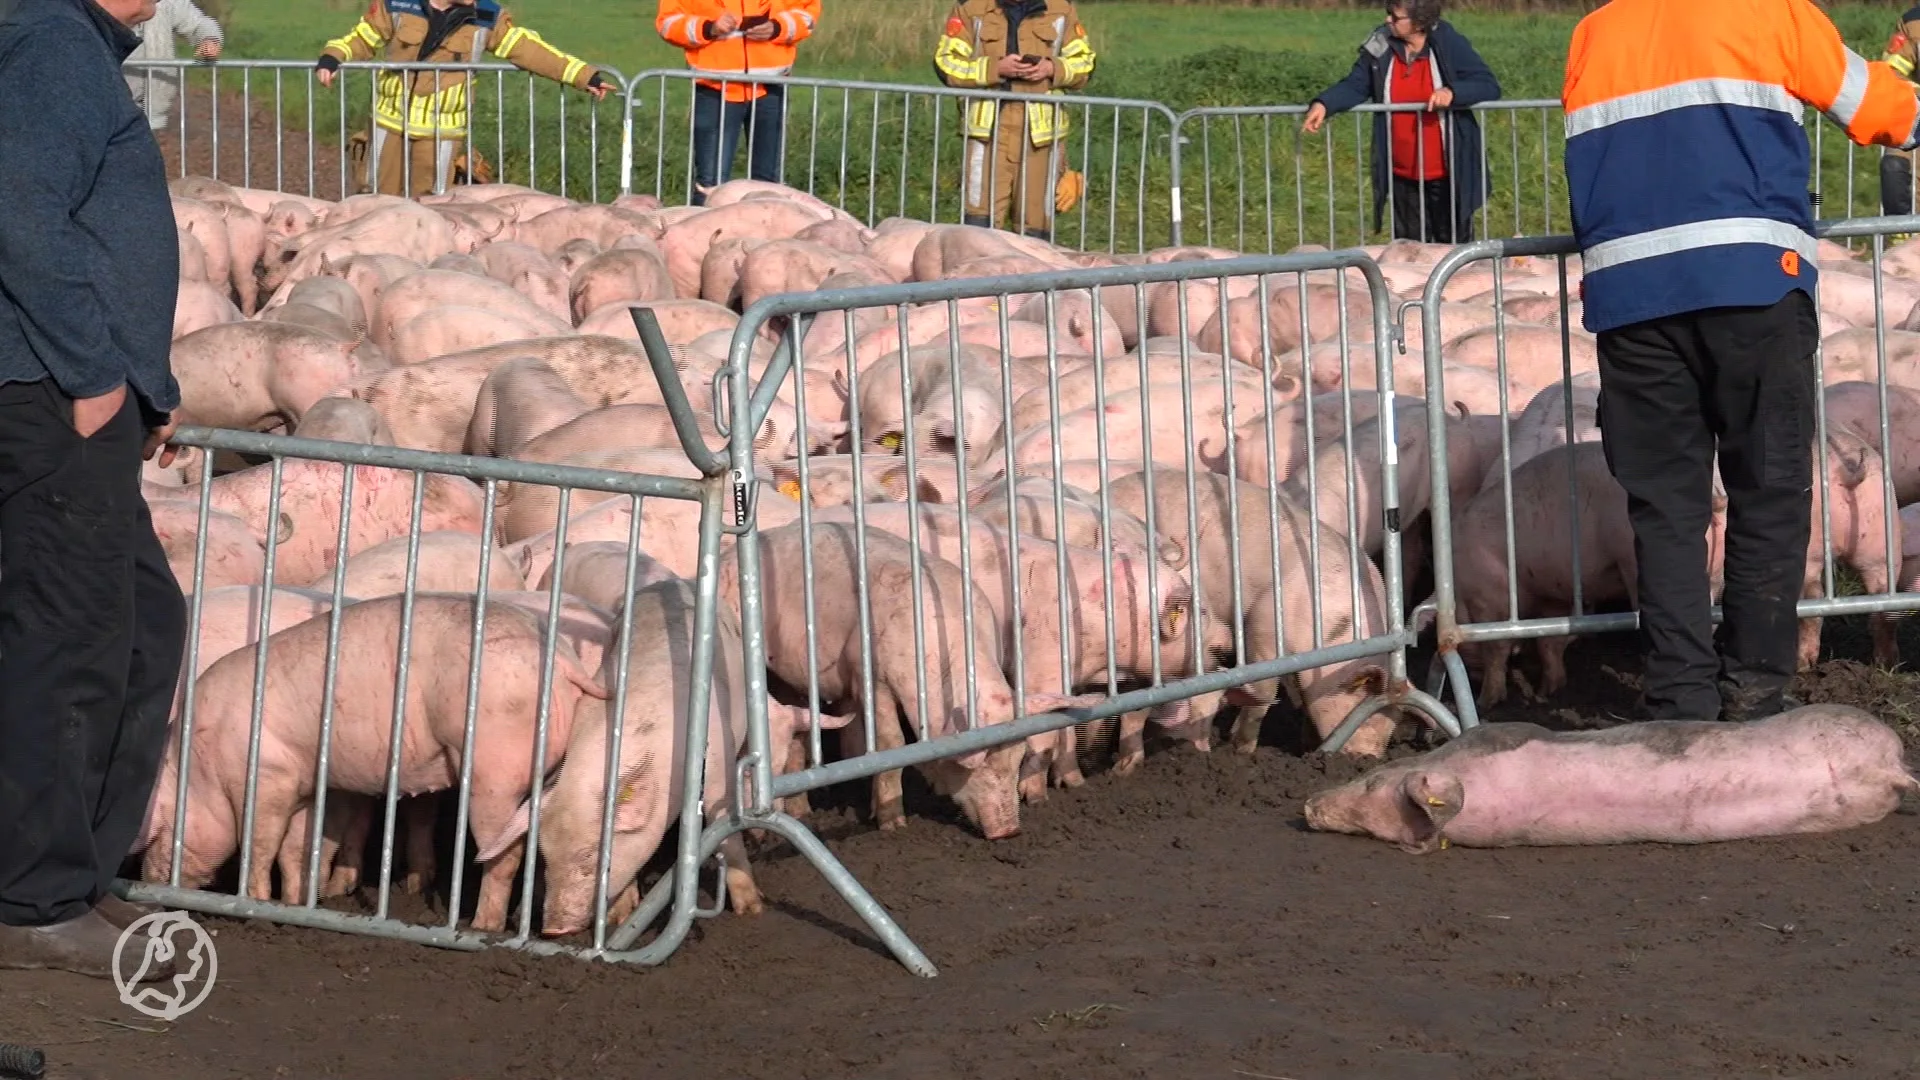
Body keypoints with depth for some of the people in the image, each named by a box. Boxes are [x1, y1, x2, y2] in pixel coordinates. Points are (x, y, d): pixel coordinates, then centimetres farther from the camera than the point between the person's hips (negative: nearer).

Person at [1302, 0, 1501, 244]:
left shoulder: (1450, 45, -13)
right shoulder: (1381, 46, -4)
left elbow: (1490, 87, -14)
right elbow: (1355, 85, -1)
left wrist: (1452, 92, -32)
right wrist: (1323, 104, -20)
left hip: (1447, 173, -4)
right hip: (1403, 175, 4)